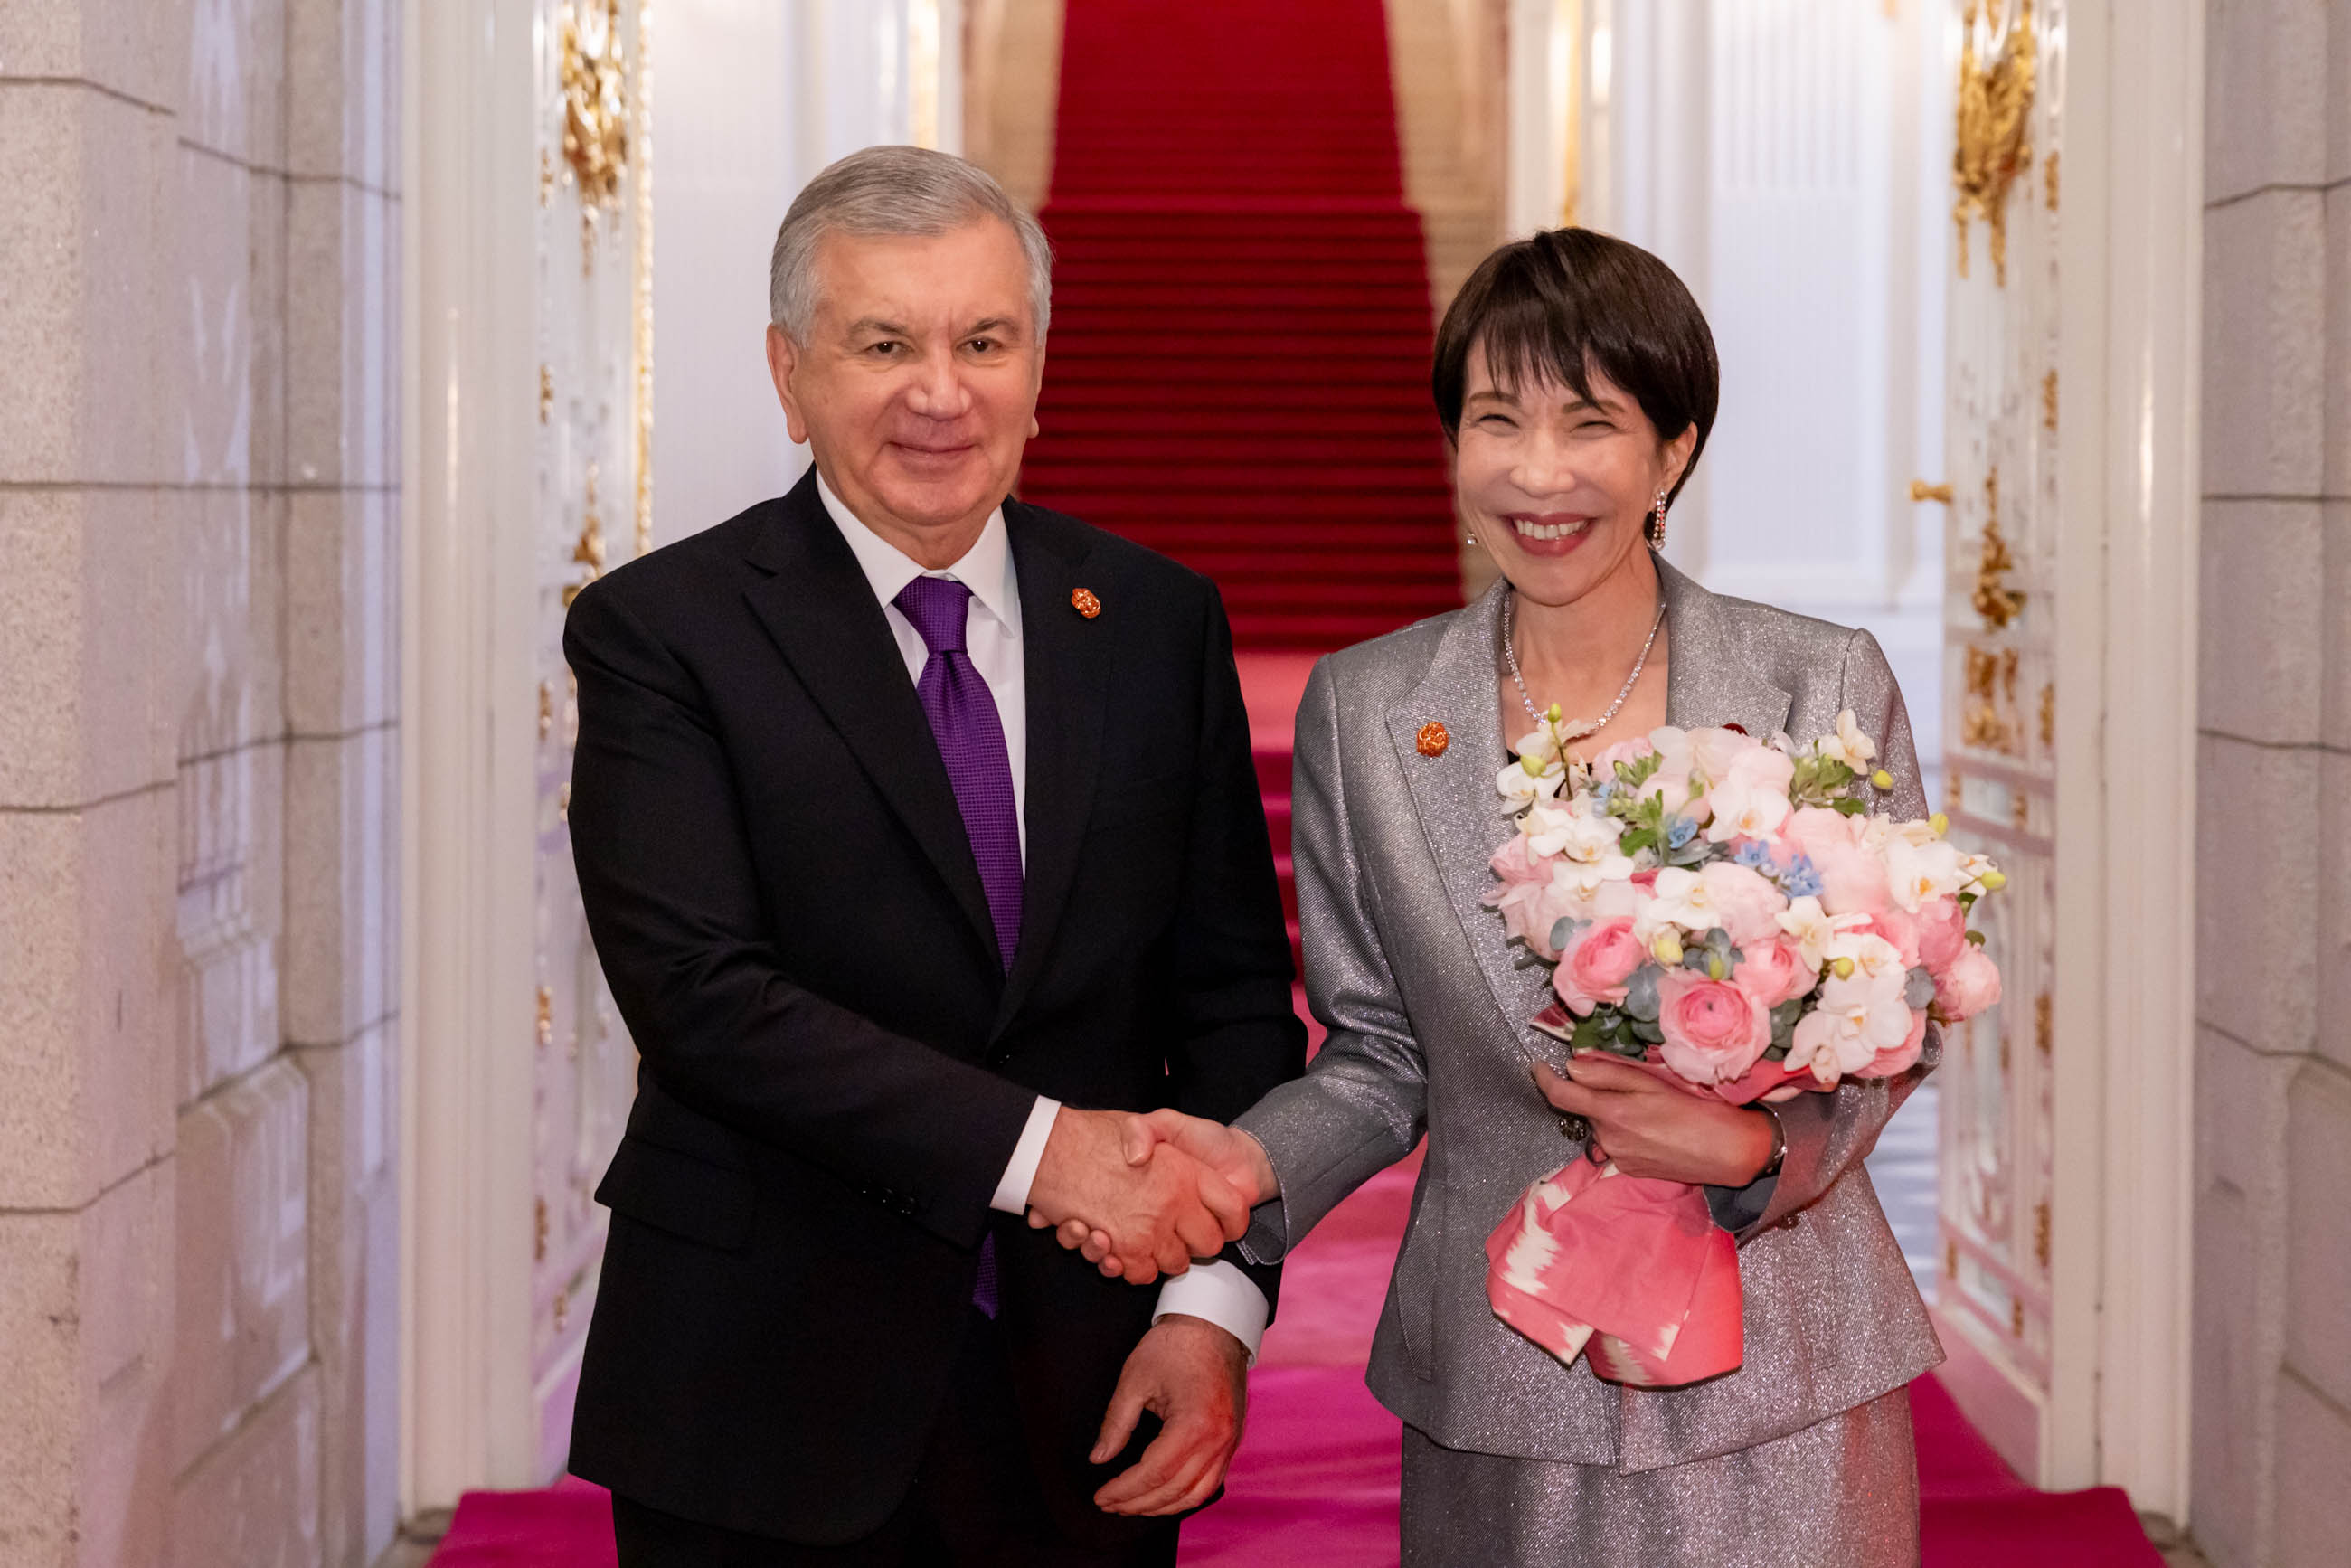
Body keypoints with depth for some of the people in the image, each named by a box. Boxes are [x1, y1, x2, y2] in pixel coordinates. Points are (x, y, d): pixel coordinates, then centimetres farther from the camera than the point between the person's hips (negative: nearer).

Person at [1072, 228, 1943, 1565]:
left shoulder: (1825, 686, -3)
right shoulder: (1362, 711, 2)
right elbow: (1381, 1055, 6)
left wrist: (1756, 1143, -17)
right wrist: (1253, 1164, -13)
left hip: (1777, 1383, -1)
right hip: (1496, 1392, 1)